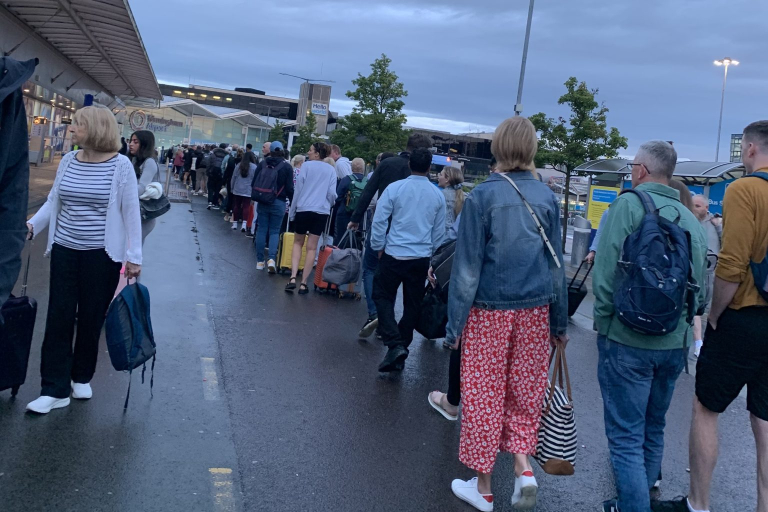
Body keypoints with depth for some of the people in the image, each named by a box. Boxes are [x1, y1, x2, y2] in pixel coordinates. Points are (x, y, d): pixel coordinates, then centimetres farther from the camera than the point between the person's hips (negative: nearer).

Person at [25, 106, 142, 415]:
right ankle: (55, 389, 8)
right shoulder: (68, 161, 3)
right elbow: (53, 201, 11)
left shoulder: (120, 165, -9)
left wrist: (133, 257, -8)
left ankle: (81, 377, 29)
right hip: (64, 250, 3)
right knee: (58, 317, 1)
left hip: (101, 255, -3)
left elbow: (131, 212, -6)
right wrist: (32, 225, -5)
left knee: (91, 318, 8)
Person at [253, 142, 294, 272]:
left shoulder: (262, 163, 0)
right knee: (274, 231, 5)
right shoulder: (287, 167, -5)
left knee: (261, 230, 7)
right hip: (279, 203, -1)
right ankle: (271, 258, -14)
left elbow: (254, 182, 5)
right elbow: (290, 188, -6)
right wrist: (292, 200, 9)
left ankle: (260, 261, 9)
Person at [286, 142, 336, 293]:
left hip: (303, 209, -2)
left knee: (298, 243, 12)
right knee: (312, 248, 5)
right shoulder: (331, 169, 5)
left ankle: (293, 278, -4)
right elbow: (332, 193, 4)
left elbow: (298, 189, -2)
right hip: (321, 212, 2)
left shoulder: (306, 165, -2)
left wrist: (292, 210, 5)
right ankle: (303, 283, 4)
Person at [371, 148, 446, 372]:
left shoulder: (395, 188, -7)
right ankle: (403, 346, 19)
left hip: (394, 254, -3)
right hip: (421, 258, 3)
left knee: (383, 297, 7)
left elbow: (379, 221, -6)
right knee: (412, 305, 11)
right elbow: (439, 231, 11)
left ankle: (395, 344, -9)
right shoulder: (437, 195, 3)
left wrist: (378, 247, 7)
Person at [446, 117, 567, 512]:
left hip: (489, 310, -3)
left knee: (483, 392, 8)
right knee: (525, 389, 18)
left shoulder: (482, 195, -10)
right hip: (534, 311, 3)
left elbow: (467, 265, -9)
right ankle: (523, 466, 8)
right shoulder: (547, 197, 1)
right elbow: (556, 264, 7)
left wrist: (455, 322, -3)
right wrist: (559, 322, 15)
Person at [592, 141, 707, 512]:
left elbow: (605, 273, -16)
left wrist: (603, 322, -5)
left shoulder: (629, 205, -11)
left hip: (627, 340, -6)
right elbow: (700, 288, 8)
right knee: (653, 429, 21)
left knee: (626, 436, 2)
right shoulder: (690, 219, 5)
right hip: (675, 343, 6)